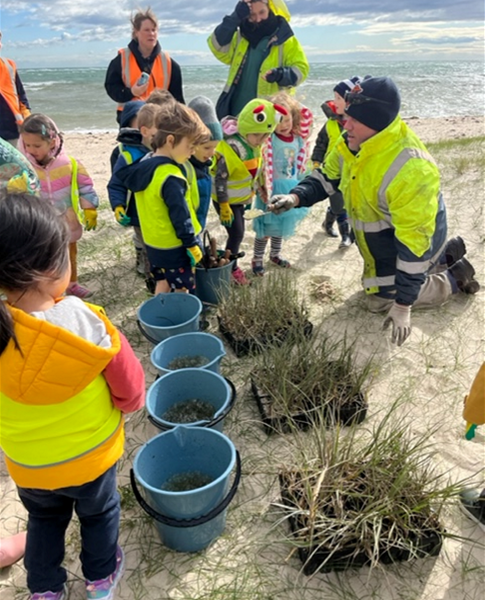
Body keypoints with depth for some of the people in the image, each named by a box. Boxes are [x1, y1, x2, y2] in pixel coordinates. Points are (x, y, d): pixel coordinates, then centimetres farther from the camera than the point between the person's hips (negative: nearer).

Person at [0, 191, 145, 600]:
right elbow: (131, 389, -18)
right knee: (99, 514, 28)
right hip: (90, 453, -2)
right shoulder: (87, 322, -32)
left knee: (44, 520, 31)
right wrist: (122, 407, 4)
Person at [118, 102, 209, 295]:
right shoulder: (171, 178, -27)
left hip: (153, 243, 9)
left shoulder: (144, 164, 1)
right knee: (183, 292, 6)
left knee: (162, 285, 24)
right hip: (174, 247, -9)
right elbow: (180, 215, -25)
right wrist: (191, 243, -15)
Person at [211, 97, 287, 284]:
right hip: (227, 200, -8)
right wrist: (224, 207, -22)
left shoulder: (253, 144, -4)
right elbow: (220, 179, -27)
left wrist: (252, 193, 19)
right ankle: (230, 269, 18)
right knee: (236, 234, -2)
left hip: (240, 198, 8)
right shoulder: (230, 148, -30)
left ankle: (231, 264, 35)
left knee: (237, 233, 17)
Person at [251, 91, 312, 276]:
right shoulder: (268, 140, -18)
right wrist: (263, 188, -23)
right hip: (273, 188, -5)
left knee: (281, 225, 19)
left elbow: (302, 163, 4)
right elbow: (262, 166, -21)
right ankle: (257, 259, 18)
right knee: (267, 226, 2)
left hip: (291, 189, 5)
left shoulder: (299, 138, -1)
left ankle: (275, 254, 37)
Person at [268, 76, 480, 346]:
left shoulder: (410, 170, -39)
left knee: (381, 299, 1)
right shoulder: (353, 142, -14)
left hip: (410, 237, -8)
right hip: (379, 237, 8)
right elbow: (326, 177, 1)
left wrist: (402, 305, -33)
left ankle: (453, 278, 17)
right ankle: (446, 256, 36)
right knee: (379, 286, 24)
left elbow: (413, 240, -36)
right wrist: (295, 197, -21)